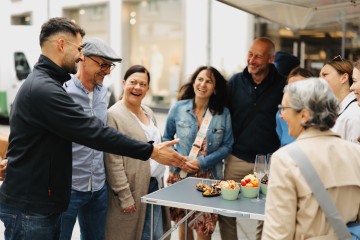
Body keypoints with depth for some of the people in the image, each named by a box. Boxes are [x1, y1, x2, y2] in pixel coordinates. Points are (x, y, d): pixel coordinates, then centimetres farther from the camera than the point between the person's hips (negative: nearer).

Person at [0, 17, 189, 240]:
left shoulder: (44, 83, 14)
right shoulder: (43, 89, -21)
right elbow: (93, 132, -24)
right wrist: (151, 151, -20)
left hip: (44, 202, 10)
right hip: (29, 208, -10)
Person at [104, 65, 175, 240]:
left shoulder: (148, 112, 12)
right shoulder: (114, 115, -12)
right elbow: (113, 162, -16)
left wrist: (159, 182, 17)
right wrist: (125, 196, -17)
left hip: (155, 185, 7)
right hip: (133, 190, -7)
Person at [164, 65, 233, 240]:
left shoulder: (223, 113, -2)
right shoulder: (178, 108, -2)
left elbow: (227, 146, -2)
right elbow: (166, 137, 8)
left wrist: (203, 162, -13)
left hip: (209, 177, 0)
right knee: (183, 225, 12)